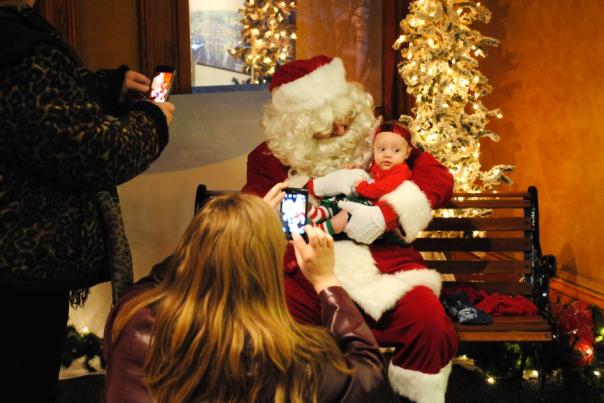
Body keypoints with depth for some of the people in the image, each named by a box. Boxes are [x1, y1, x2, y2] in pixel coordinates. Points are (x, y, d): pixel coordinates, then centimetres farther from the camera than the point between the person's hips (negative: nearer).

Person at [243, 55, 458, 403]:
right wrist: (317, 187, -12)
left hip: (381, 262, 1)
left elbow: (440, 178, 1)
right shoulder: (271, 156, 9)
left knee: (432, 328, -27)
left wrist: (384, 215, -15)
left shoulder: (376, 136, 9)